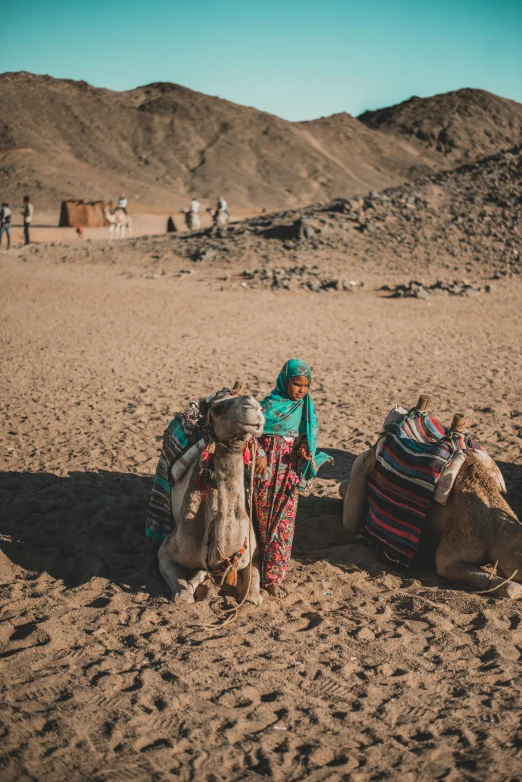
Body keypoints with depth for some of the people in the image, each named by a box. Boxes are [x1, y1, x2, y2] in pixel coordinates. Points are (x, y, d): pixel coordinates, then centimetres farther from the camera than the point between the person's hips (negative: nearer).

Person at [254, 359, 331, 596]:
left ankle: (272, 576, 8)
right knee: (266, 519, 4)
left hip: (291, 469, 4)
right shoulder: (269, 405, -9)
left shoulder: (306, 408, 5)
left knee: (284, 521, 1)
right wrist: (259, 455, -21)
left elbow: (311, 435, 12)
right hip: (268, 467, -4)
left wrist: (306, 448, -9)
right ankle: (270, 573, 17)